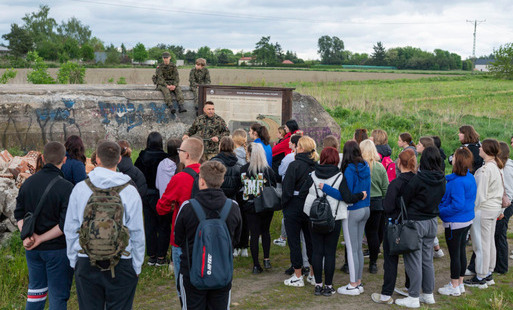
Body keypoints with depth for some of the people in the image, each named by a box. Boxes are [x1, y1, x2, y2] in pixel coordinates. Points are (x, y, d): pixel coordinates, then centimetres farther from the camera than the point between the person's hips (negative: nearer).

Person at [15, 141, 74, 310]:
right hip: (57, 249, -6)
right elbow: (66, 224, -21)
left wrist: (26, 235, -8)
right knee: (58, 294, 6)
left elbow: (19, 213, 3)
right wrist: (41, 238, -12)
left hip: (32, 250, 6)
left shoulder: (28, 183, 1)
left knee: (36, 287, 22)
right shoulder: (66, 187, -18)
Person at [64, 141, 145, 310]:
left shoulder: (80, 189, -3)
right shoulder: (130, 191, -8)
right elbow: (137, 234, -4)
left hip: (86, 264, 2)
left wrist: (73, 261, 16)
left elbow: (70, 230, 4)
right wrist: (136, 267, 7)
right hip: (121, 264, -1)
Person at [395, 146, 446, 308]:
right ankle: (428, 294, 25)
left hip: (416, 222, -7)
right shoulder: (441, 179, -2)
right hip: (432, 221, 7)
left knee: (413, 260, 1)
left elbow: (404, 199, -12)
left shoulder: (419, 178, -21)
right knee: (427, 260, 17)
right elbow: (440, 200, 9)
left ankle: (414, 298, 6)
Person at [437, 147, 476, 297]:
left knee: (454, 254, 2)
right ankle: (460, 283, 28)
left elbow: (457, 205, -26)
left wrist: (440, 211, -16)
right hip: (467, 220, 9)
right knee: (461, 251, 17)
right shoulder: (470, 178, 4)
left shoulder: (457, 182, -25)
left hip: (455, 223, -9)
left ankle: (454, 287, 12)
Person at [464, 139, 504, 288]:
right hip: (495, 208, 9)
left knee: (481, 244, -1)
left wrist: (473, 210, -12)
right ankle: (488, 275, 26)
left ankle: (480, 278, 7)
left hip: (484, 209, -9)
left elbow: (480, 194, -20)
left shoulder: (485, 169, -21)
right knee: (490, 242, 16)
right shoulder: (497, 167, 8)